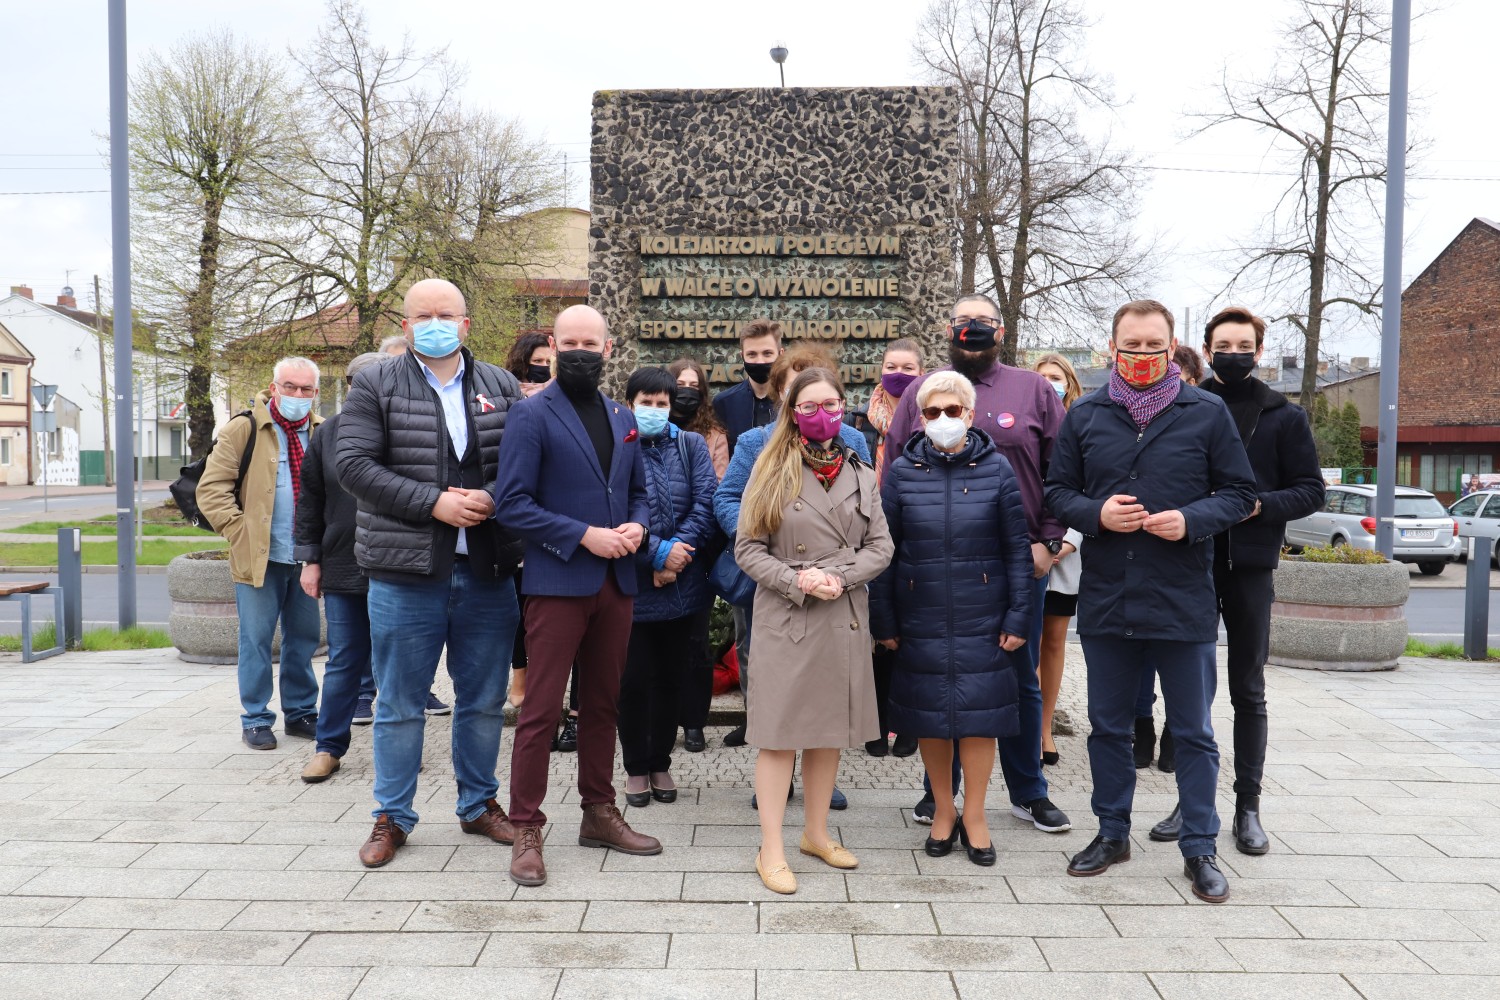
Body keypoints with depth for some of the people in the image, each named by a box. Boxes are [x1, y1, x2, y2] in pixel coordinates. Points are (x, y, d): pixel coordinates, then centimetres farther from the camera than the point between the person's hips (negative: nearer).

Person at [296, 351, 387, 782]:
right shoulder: (329, 432, 5)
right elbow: (311, 500, 10)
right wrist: (310, 559, 6)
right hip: (343, 568, 2)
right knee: (343, 662, 9)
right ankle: (329, 747, 22)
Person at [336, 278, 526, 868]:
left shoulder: (501, 387, 10)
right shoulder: (375, 386, 3)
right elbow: (354, 465, -8)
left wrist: (495, 499, -13)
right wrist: (433, 502, -16)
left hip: (488, 571, 3)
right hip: (405, 574, -2)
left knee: (484, 700, 13)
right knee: (400, 704, 7)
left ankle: (479, 803, 30)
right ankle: (392, 817, 22)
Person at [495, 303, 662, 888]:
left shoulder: (623, 420, 13)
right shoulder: (532, 416, -6)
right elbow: (512, 504, -12)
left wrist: (636, 526, -2)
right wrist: (584, 536, -17)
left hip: (615, 583, 6)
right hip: (558, 582, -6)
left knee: (602, 706, 15)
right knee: (540, 711, -1)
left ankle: (599, 813, 27)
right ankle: (526, 831, 9)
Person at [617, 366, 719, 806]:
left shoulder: (691, 446, 6)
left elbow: (706, 503, -3)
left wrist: (675, 556, -13)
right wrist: (659, 552, -16)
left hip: (684, 586, 3)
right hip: (632, 587, -2)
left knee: (672, 679, 12)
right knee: (634, 680, 5)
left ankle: (661, 764, 28)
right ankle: (636, 767, 22)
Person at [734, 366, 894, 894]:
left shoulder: (861, 475, 9)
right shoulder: (773, 472, -1)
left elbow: (880, 546, 5)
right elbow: (747, 548, -3)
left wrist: (840, 577, -11)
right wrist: (797, 581, -15)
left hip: (845, 617, 4)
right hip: (785, 619, -4)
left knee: (831, 729, 12)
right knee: (780, 732, -1)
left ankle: (816, 832, 28)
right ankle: (771, 851, 7)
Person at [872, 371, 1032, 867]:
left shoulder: (996, 468, -2)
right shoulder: (902, 471, 0)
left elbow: (1018, 547, -1)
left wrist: (1018, 616, -6)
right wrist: (884, 621, -1)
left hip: (982, 621, -1)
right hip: (921, 621, 1)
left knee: (980, 715, 4)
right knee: (929, 716, 9)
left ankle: (973, 815, 22)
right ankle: (943, 810, 28)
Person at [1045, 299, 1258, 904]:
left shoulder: (1207, 413, 1)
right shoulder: (1085, 416, 6)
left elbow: (1239, 493, 2)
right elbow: (1057, 491, 9)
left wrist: (1191, 520, -16)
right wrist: (1095, 513, -11)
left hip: (1183, 602, -2)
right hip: (1105, 599, 2)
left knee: (1193, 733, 8)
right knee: (1108, 726, 14)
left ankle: (1200, 847, 22)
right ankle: (1112, 832, 30)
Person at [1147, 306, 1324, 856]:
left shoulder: (1285, 417, 3)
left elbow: (1310, 490, 2)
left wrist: (1258, 504, -15)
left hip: (1250, 567, -1)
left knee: (1248, 692, 8)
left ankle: (1248, 806, 17)